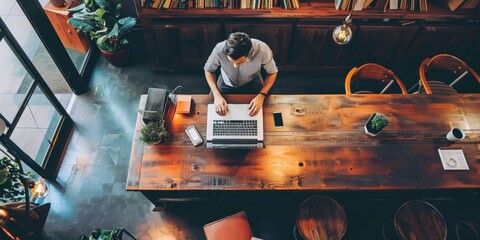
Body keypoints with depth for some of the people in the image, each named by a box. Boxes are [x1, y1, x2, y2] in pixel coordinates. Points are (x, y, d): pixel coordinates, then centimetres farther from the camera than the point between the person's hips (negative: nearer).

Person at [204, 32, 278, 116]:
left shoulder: (262, 50, -36)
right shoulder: (219, 49, -34)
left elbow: (272, 72, -15)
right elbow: (208, 70, -14)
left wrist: (261, 95, -29)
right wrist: (217, 95, -26)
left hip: (252, 83, 0)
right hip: (226, 84, 1)